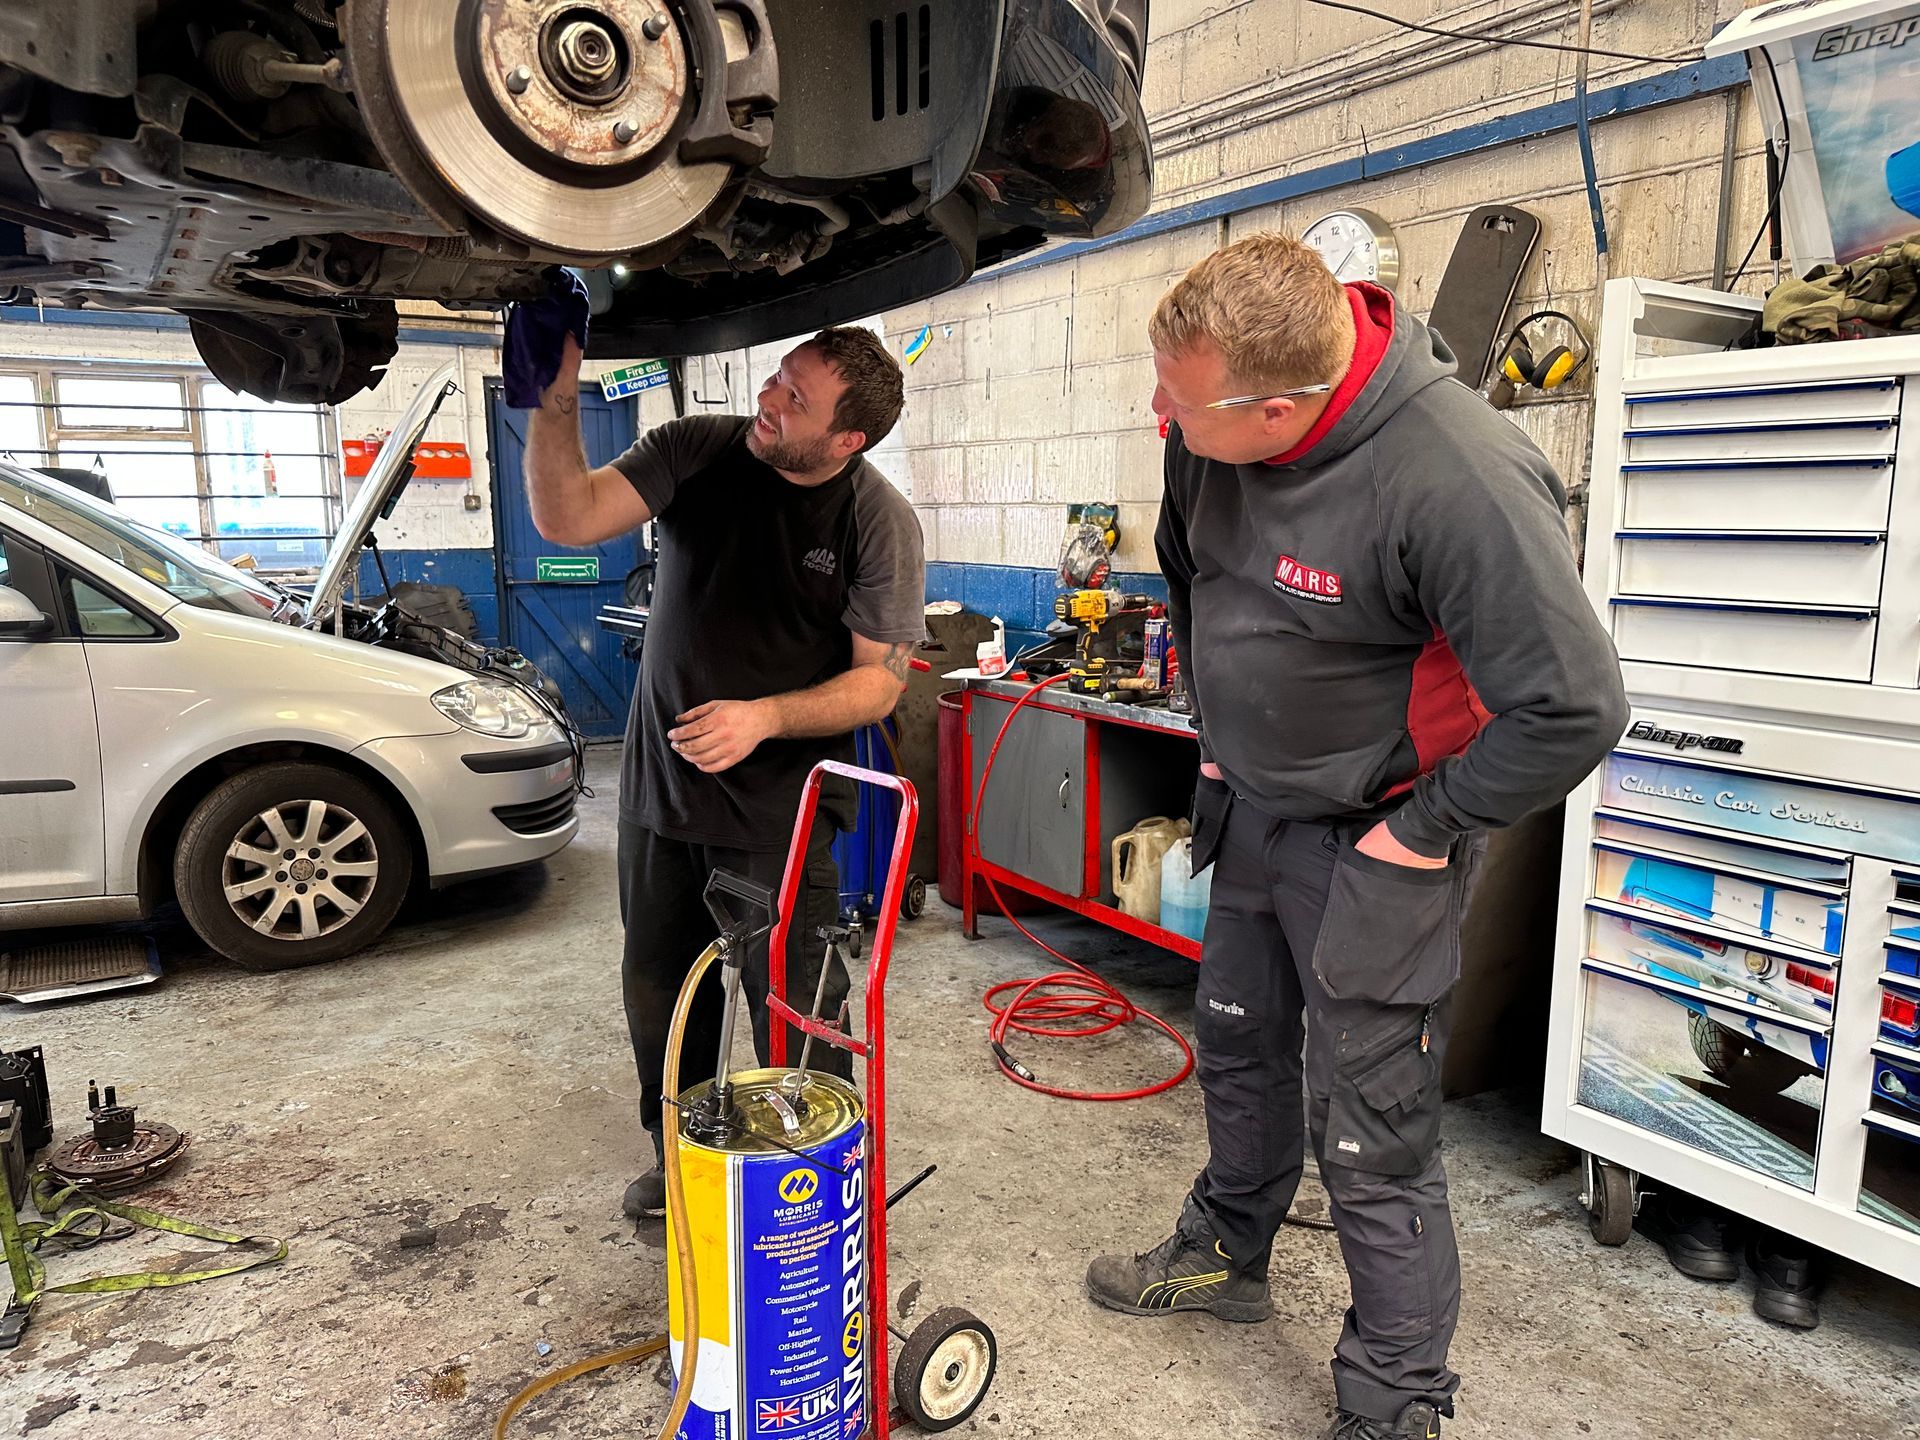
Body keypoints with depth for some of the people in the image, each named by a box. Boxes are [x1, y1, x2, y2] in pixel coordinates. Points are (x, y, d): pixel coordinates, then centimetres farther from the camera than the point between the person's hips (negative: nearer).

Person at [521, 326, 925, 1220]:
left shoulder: (879, 522, -13)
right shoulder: (696, 452, -5)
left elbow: (880, 678, -12)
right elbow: (566, 519, -12)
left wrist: (765, 718, -25)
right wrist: (557, 399, -25)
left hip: (779, 809, -4)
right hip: (659, 781, 4)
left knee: (793, 1008, 2)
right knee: (659, 988, 17)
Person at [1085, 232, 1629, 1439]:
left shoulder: (1458, 481, -32)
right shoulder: (1211, 432, -9)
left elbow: (1575, 707, -27)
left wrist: (1419, 834, -19)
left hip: (1371, 846, -7)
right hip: (1252, 804, 8)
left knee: (1373, 1134, 2)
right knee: (1238, 1046, 24)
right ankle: (1228, 1254, 49)